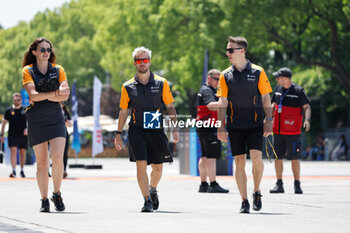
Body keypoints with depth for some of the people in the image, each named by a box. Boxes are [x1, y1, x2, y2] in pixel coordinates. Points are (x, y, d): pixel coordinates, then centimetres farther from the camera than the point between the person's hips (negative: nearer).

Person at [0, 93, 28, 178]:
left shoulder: (25, 110, 5)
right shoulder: (9, 110, 5)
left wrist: (27, 128, -12)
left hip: (23, 135, 1)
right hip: (12, 135, -1)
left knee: (23, 153, 7)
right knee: (13, 151, -14)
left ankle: (22, 171, 21)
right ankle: (14, 171, -19)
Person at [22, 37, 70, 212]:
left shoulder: (58, 70, 7)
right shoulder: (28, 71, 1)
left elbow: (65, 96, -5)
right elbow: (33, 95, -13)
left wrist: (42, 96, -13)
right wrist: (56, 93, -20)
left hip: (55, 119, 1)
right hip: (36, 121, -1)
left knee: (57, 158, -14)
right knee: (42, 162, 1)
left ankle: (57, 194, 6)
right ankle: (44, 200, 11)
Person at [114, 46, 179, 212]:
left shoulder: (161, 83, 4)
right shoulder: (128, 87, 4)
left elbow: (170, 107, 7)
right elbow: (123, 111, 10)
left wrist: (175, 128, -1)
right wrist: (118, 133, 7)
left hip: (156, 130, 1)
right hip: (137, 130, -1)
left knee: (158, 168, 10)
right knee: (141, 165, -15)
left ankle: (153, 190, 40)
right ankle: (147, 200, -9)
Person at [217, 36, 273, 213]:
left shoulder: (257, 72, 1)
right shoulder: (226, 75, 6)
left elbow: (266, 98, 4)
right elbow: (222, 102, 7)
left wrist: (269, 121, -2)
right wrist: (221, 126, 1)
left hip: (255, 124, -2)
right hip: (235, 125, 2)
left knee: (256, 157, -15)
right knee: (239, 162, 1)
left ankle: (257, 192, 8)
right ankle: (244, 201, 7)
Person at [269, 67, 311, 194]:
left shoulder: (298, 91, -7)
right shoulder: (278, 89, 11)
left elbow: (307, 107, -12)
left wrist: (307, 119, -28)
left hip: (292, 132, -6)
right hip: (278, 130, 6)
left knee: (294, 158, -3)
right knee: (278, 157, 4)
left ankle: (297, 184, 6)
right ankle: (279, 184, 10)